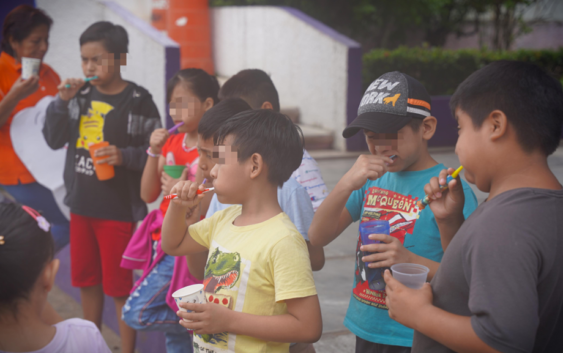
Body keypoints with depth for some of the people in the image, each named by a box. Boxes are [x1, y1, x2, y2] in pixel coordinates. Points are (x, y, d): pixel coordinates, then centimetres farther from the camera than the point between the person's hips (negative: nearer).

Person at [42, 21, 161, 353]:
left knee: (118, 285, 3)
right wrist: (62, 102, -7)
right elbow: (54, 140, 6)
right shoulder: (81, 95, 4)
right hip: (81, 205, 6)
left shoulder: (138, 101, -12)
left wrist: (124, 156, -27)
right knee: (86, 279, 19)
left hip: (119, 209, -6)